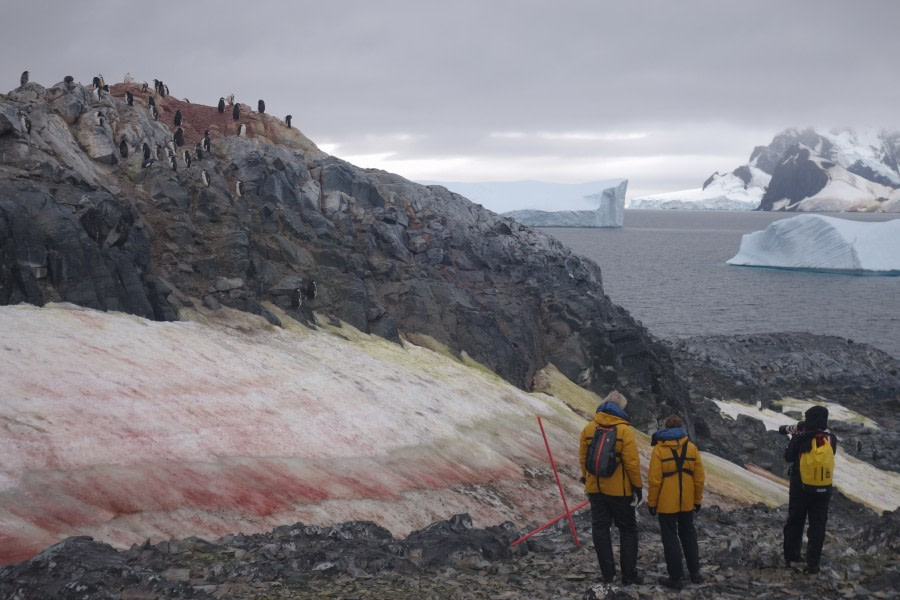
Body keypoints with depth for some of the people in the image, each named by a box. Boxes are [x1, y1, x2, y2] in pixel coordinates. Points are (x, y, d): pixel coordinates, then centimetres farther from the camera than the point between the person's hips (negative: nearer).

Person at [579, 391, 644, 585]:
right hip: (619, 489, -4)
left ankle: (608, 574, 12)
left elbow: (583, 457, 7)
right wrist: (638, 486, -5)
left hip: (595, 488, 4)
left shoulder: (588, 428, 0)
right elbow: (632, 462, -14)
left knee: (600, 528, 11)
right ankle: (629, 575, 9)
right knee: (628, 530, 9)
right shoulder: (624, 429, -13)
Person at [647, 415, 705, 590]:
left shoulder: (659, 449, -10)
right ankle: (695, 572, 25)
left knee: (670, 538, 4)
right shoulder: (692, 448, 1)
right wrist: (697, 500, 14)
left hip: (666, 503, -4)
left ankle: (676, 577, 5)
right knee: (688, 534, 20)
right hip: (687, 502, 4)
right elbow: (699, 478, 3)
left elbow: (654, 480, -13)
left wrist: (651, 502, -3)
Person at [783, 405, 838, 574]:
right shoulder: (831, 440, -8)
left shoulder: (800, 439, -15)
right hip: (823, 490, 1)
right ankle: (813, 564, 5)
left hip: (800, 488, -1)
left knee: (794, 522, 17)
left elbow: (788, 457, -2)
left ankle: (791, 557, 26)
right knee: (817, 527, 7)